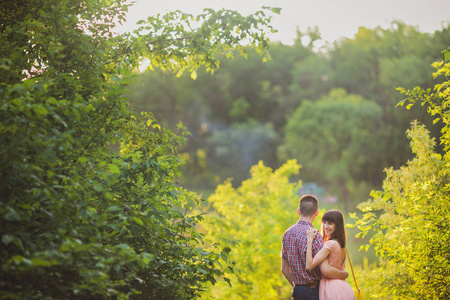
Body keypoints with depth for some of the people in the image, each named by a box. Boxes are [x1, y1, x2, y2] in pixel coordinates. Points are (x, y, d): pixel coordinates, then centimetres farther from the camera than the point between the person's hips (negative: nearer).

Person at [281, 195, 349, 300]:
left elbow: (284, 268, 14)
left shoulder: (287, 233, 7)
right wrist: (344, 274, -4)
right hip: (313, 291, -7)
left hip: (297, 291, 7)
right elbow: (325, 270, -22)